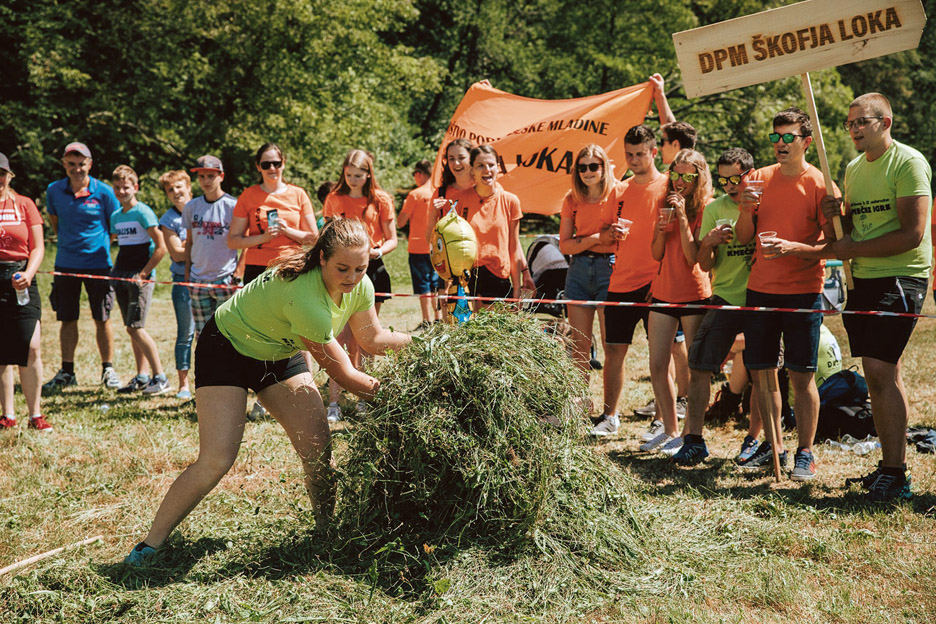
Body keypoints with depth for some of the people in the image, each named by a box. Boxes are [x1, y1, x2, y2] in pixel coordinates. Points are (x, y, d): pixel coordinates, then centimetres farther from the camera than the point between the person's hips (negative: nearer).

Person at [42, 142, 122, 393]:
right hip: (65, 263, 3)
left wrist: (101, 243, 5)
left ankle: (108, 370, 14)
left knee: (102, 319, 2)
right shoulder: (54, 191, 1)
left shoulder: (103, 192, -7)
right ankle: (66, 372, 17)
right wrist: (66, 239, 14)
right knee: (67, 319, 7)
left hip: (97, 262, -2)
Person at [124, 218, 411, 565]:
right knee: (216, 460, -16)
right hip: (227, 348, -7)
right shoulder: (305, 299, -39)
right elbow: (343, 373, -28)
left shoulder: (360, 286, -15)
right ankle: (150, 544, 0)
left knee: (318, 449, -5)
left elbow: (375, 339, 4)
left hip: (279, 354, 7)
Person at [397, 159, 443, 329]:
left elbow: (400, 223, -8)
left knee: (423, 286, -1)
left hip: (418, 247, -5)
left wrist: (404, 206, 7)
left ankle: (427, 322, -1)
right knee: (437, 284, 14)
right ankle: (439, 318, 18)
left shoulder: (415, 195, -12)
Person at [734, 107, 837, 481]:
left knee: (801, 376, -2)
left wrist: (794, 248, -22)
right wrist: (747, 210, -9)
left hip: (802, 292, -4)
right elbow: (743, 238, 10)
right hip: (760, 289, 4)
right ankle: (773, 446, 21)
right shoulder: (761, 178, 8)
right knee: (761, 373, 7)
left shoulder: (819, 184, -5)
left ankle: (805, 452, 9)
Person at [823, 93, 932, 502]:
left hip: (899, 279, -8)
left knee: (880, 371, -14)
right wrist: (837, 216, 2)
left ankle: (896, 477, -9)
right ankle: (890, 464, 18)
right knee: (881, 375, 10)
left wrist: (854, 249, -13)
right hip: (862, 280, 8)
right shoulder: (854, 168, 15)